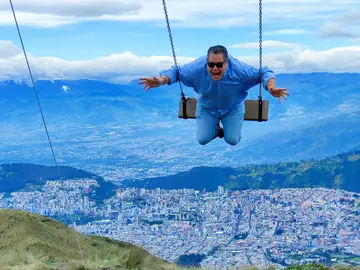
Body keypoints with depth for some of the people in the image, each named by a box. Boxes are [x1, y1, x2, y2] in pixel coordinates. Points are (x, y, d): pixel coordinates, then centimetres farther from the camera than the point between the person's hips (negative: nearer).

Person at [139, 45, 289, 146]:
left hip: (233, 107, -1)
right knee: (202, 140, -7)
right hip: (206, 107, 1)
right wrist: (161, 80, -40)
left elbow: (264, 73, -25)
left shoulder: (239, 69, -36)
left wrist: (271, 87, -47)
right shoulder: (197, 68, -34)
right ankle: (215, 128, 31)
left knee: (232, 140, -9)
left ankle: (230, 127, 30)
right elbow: (176, 72, -19)